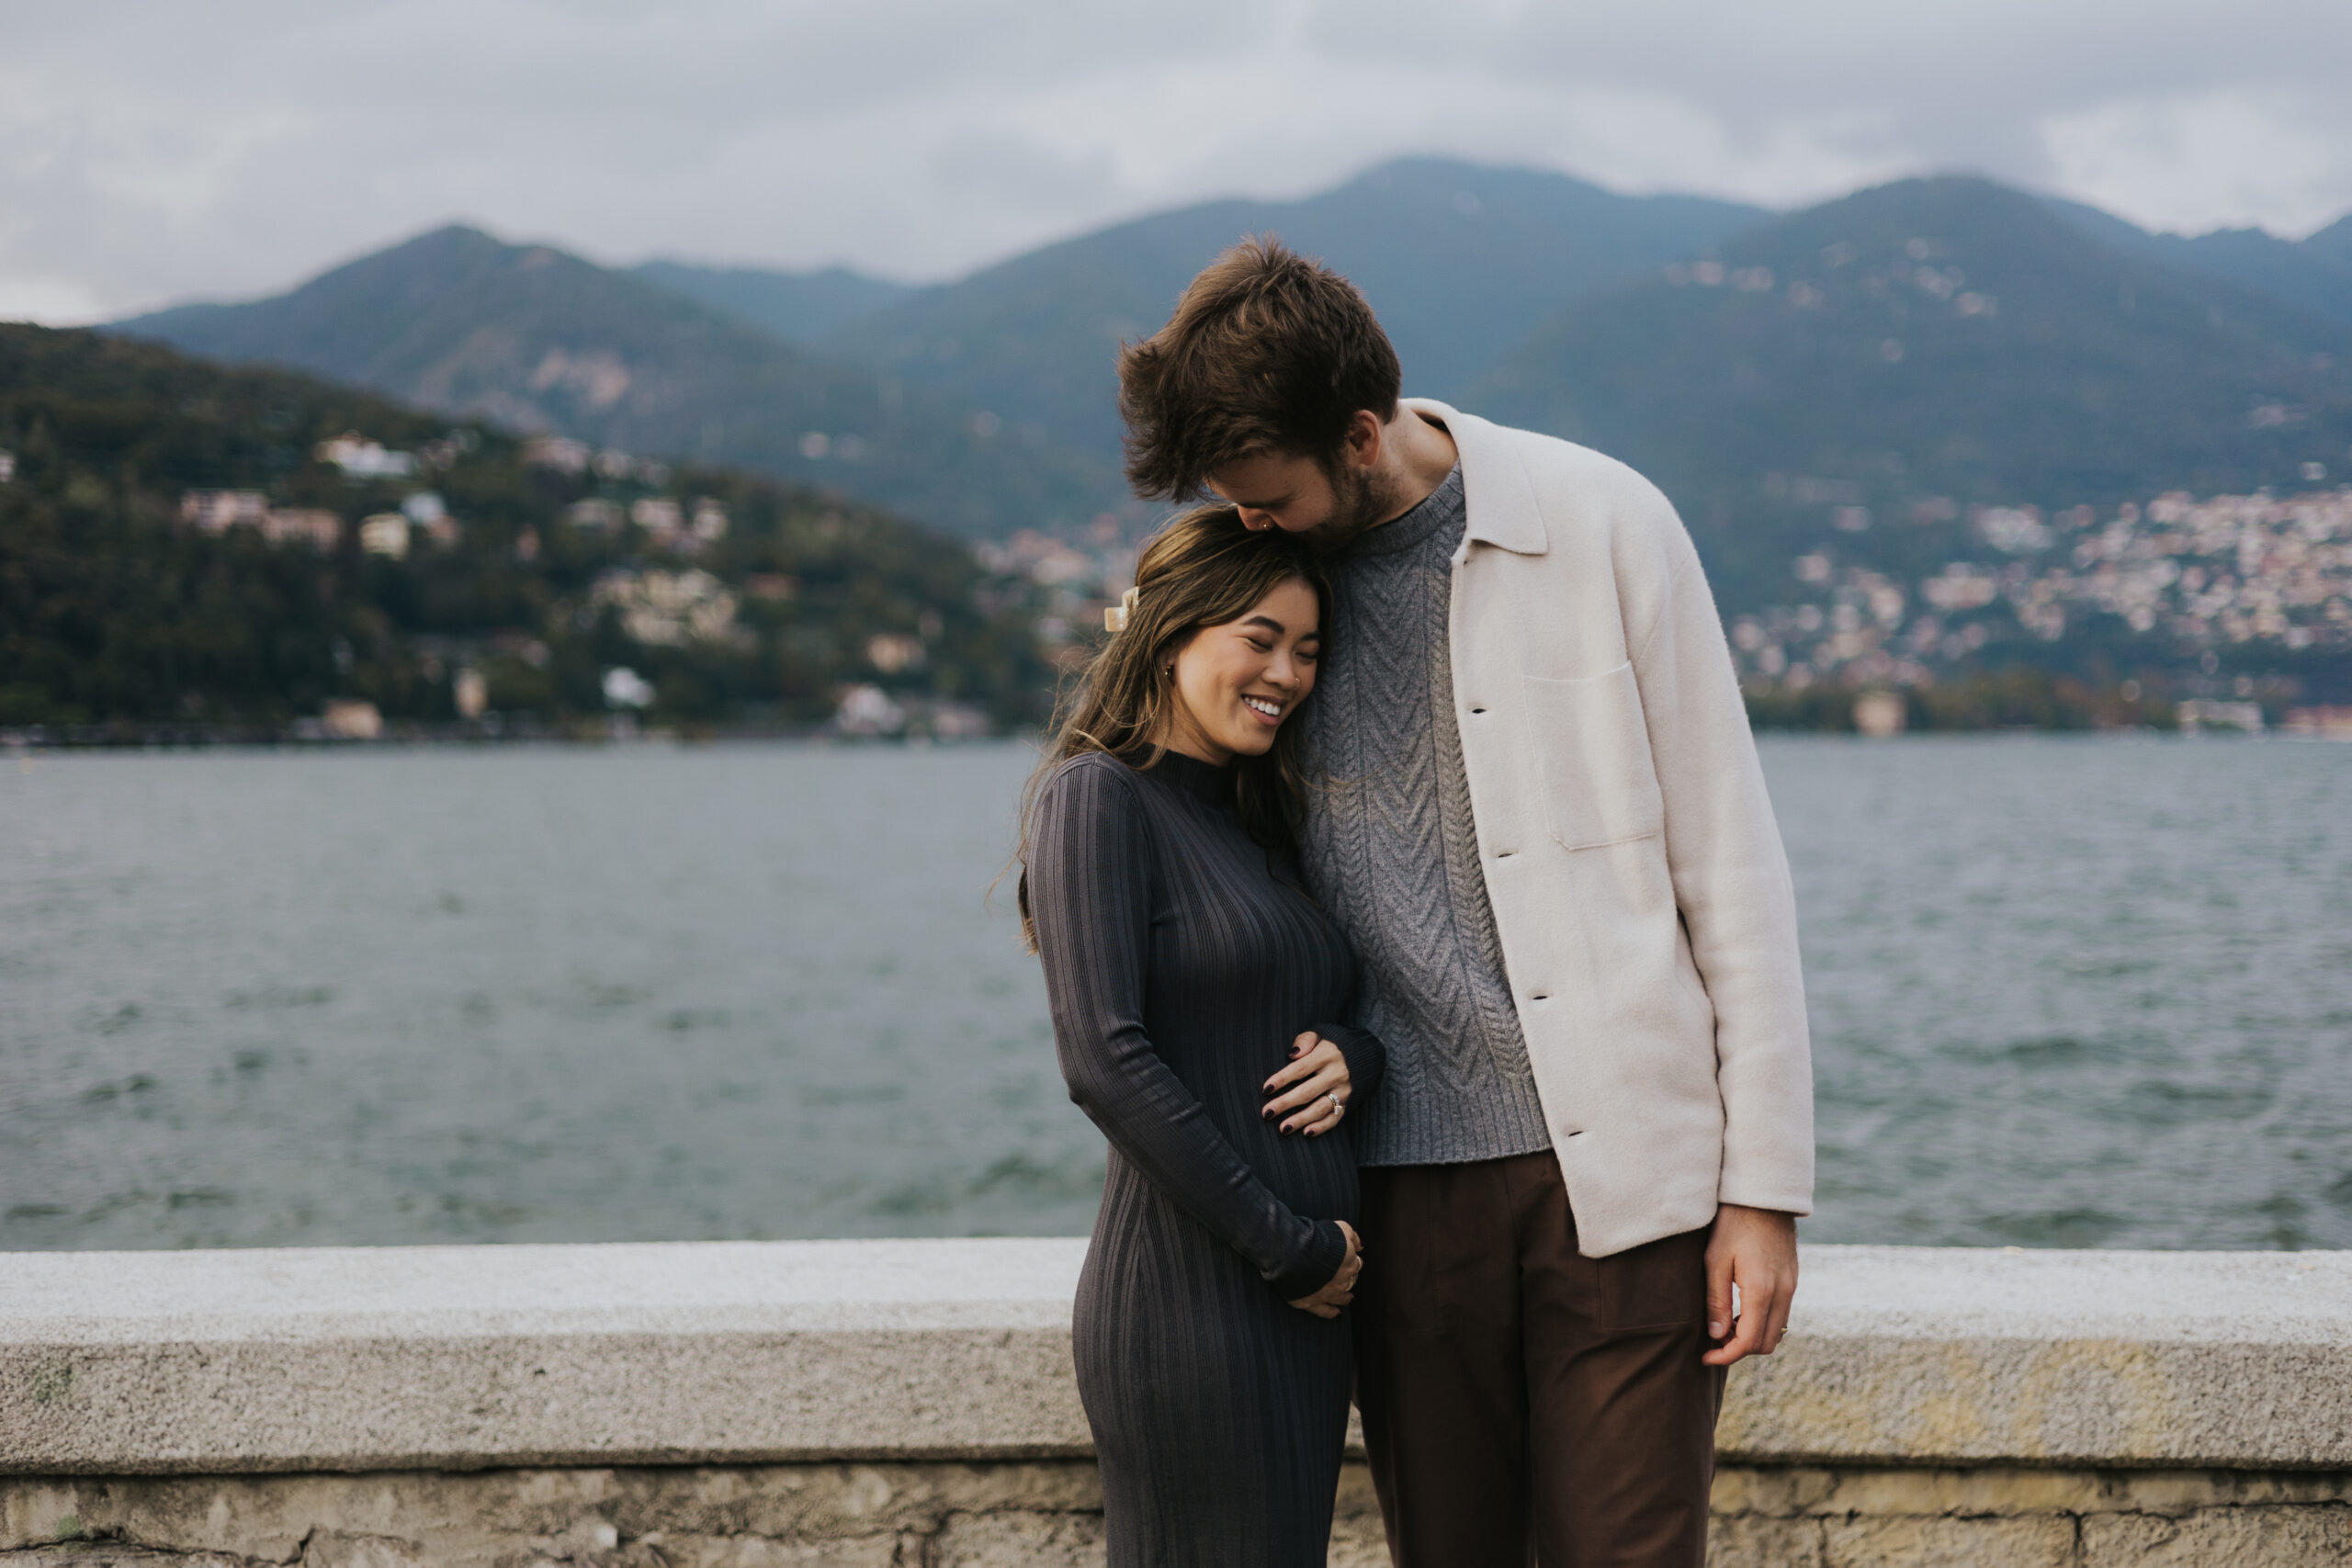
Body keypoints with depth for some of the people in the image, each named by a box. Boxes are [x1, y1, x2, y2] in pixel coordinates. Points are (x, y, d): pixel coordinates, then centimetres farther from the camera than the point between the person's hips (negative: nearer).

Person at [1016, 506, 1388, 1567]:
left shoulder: (1257, 826, 18)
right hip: (1194, 1292, -8)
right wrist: (1289, 1245, -15)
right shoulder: (1098, 798, -7)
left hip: (1301, 1302, 8)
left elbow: (1346, 1007, 23)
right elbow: (1105, 1061, -17)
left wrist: (1353, 1058, -3)